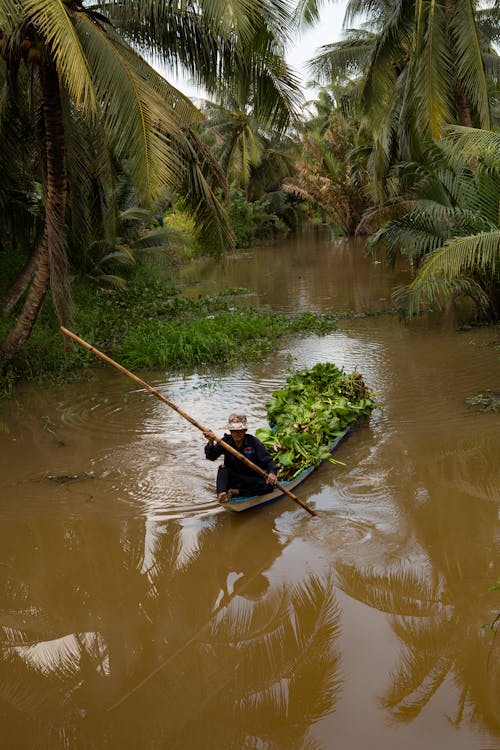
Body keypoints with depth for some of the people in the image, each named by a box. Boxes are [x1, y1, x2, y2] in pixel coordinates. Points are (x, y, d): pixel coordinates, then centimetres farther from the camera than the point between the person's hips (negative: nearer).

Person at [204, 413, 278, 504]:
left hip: (251, 480, -1)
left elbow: (268, 460, -14)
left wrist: (272, 473, -36)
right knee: (222, 468, -26)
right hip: (232, 479, 1)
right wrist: (211, 442, -40)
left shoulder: (253, 441, -11)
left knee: (269, 484, -28)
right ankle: (221, 494, -47)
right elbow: (211, 457, -19)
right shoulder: (226, 441, -6)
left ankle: (235, 492, -25)